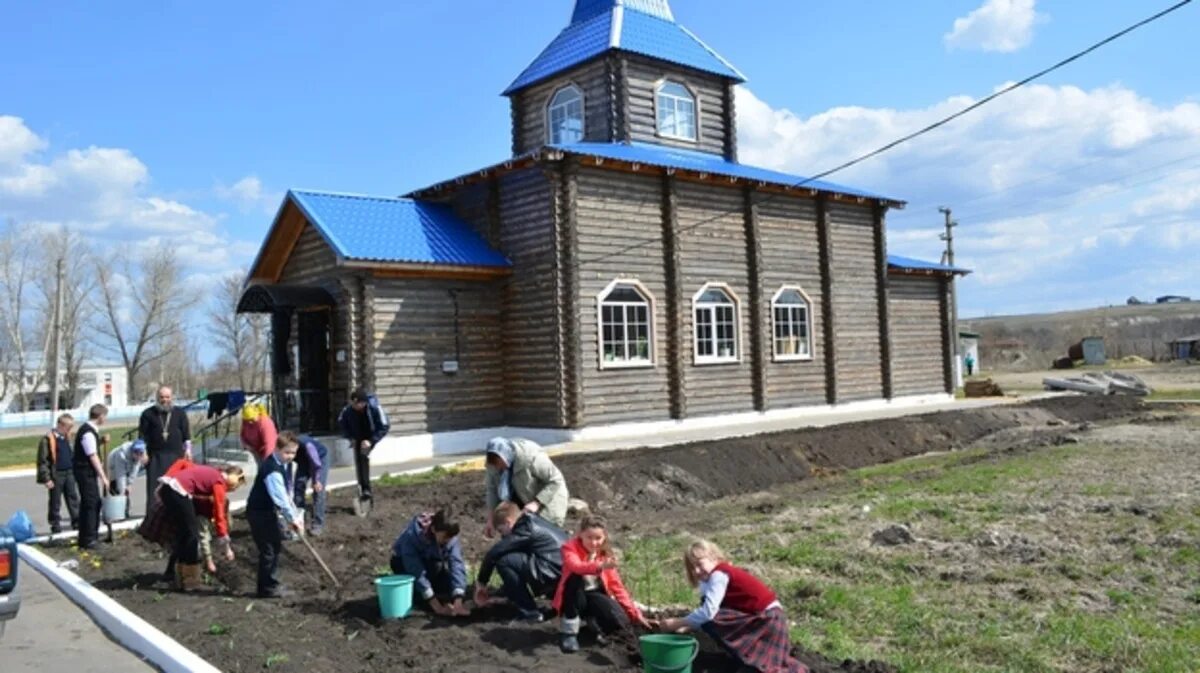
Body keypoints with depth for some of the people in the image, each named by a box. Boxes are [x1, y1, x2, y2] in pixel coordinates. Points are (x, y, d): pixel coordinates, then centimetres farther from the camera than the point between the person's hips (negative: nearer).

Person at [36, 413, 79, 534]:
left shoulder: (67, 437, 10)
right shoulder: (48, 439, -12)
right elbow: (42, 461, -12)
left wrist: (75, 471, 14)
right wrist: (46, 478, -14)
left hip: (69, 473, 6)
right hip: (56, 475, -6)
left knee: (73, 498, 7)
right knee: (55, 502, 4)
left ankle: (77, 522, 12)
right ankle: (55, 524, 15)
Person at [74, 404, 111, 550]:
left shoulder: (91, 430, 9)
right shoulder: (88, 433, -21)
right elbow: (93, 457, -22)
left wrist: (101, 441, 5)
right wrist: (103, 476, -19)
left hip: (89, 472, 10)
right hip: (85, 472, -10)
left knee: (95, 502, 17)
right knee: (89, 504, -5)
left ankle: (93, 535, 28)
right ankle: (87, 539, 1)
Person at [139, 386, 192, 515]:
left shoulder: (179, 413, 9)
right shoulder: (148, 414, 6)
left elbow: (186, 434, 10)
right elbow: (142, 435, 5)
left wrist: (187, 450, 4)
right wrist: (143, 452, -2)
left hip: (176, 456, 1)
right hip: (155, 456, -1)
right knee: (154, 486, -4)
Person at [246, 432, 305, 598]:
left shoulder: (280, 463, 5)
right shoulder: (273, 470, -26)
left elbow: (285, 494, 12)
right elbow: (280, 498, -29)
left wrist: (296, 515, 9)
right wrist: (293, 519, -24)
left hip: (267, 510, 10)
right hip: (259, 512, -10)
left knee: (276, 546, 17)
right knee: (268, 550, -4)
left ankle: (271, 583, 27)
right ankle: (267, 588, 7)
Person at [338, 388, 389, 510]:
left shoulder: (375, 408, -31)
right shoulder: (348, 410, -21)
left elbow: (384, 427, -23)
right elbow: (341, 422, 2)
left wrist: (371, 441, -28)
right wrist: (349, 437, -6)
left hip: (371, 437, -4)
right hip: (358, 439, 4)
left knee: (364, 455, -27)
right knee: (358, 463, 1)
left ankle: (366, 490, -24)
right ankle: (362, 491, 12)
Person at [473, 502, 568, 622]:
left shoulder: (525, 530, -8)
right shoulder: (533, 521, 21)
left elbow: (493, 553, -10)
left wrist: (481, 582, 5)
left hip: (555, 572, -10)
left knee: (503, 561, -8)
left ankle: (529, 612, -1)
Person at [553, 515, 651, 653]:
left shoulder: (606, 554, -1)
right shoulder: (570, 547, -15)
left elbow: (617, 586, 1)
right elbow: (576, 567, -39)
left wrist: (635, 613, -5)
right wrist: (600, 566, -58)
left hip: (595, 596, 3)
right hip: (576, 596, -3)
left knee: (622, 622, -23)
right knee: (576, 578, -35)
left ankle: (594, 621, 14)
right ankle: (569, 633, -22)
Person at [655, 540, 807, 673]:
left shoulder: (718, 575, -19)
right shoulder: (722, 574, 11)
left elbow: (708, 612, -28)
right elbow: (707, 616, 9)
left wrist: (677, 623, -20)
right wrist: (684, 627, -5)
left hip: (767, 617, -11)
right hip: (767, 617, 11)